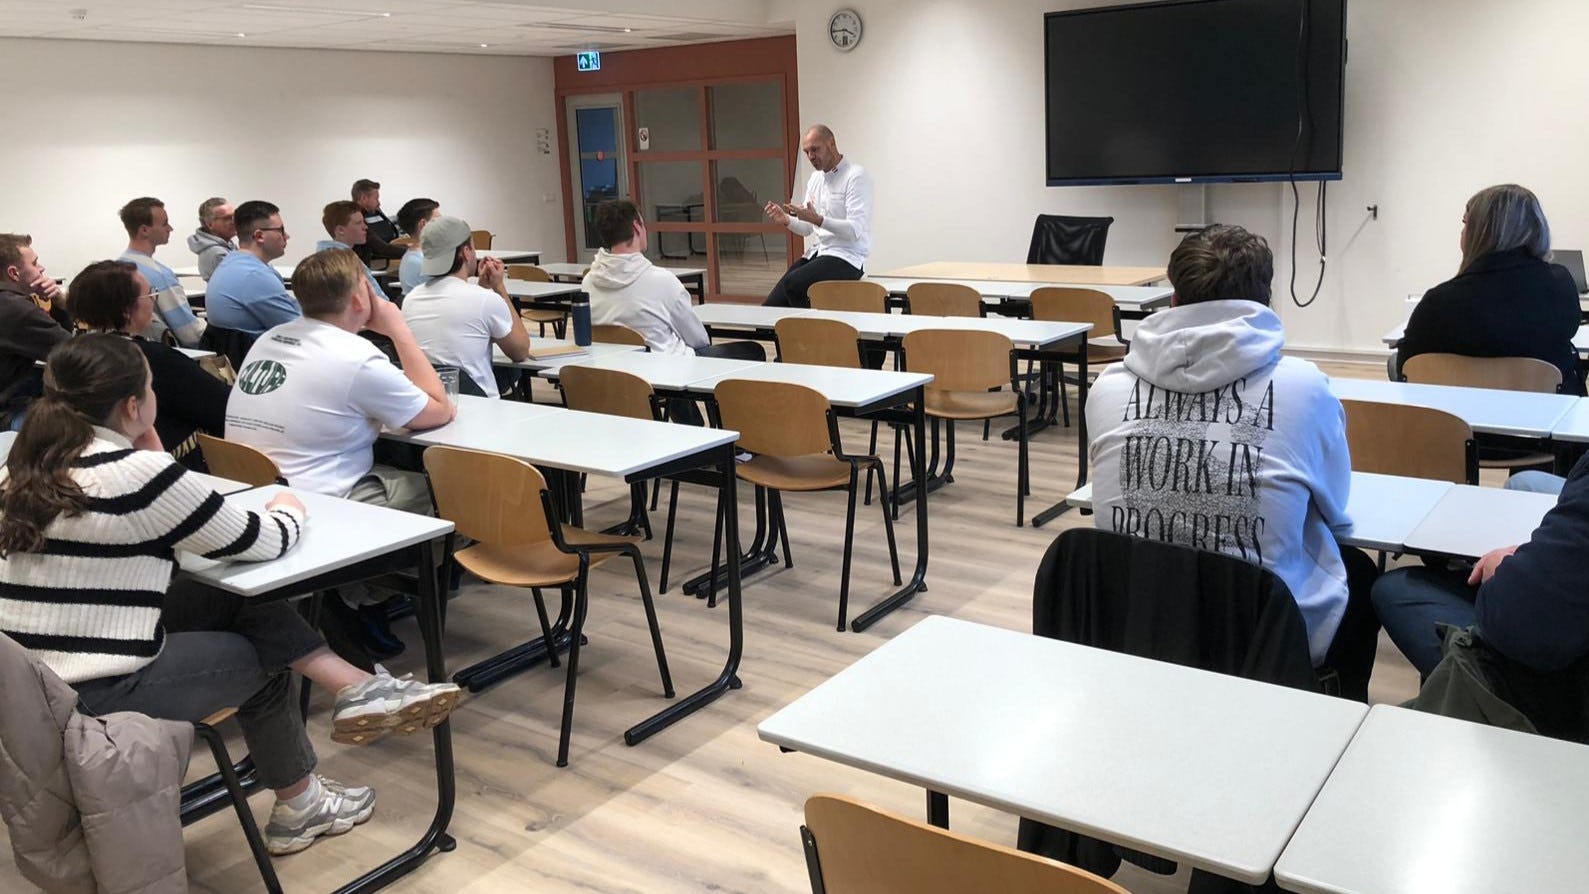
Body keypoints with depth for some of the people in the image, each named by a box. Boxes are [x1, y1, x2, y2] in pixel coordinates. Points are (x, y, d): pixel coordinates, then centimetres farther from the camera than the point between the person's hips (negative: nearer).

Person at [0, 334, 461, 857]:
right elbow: (258, 543, -10)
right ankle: (299, 808, 34)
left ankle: (358, 690, 11)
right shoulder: (138, 472, -20)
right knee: (258, 658, 17)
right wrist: (289, 513, 11)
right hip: (96, 698, -7)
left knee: (239, 600, 11)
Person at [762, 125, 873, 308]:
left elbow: (855, 230, -20)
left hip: (847, 258, -8)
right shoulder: (815, 178, 15)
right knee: (772, 306, -8)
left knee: (793, 283, -31)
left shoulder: (856, 176, -10)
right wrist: (786, 220, -4)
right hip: (817, 252, 8)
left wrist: (818, 219, -31)